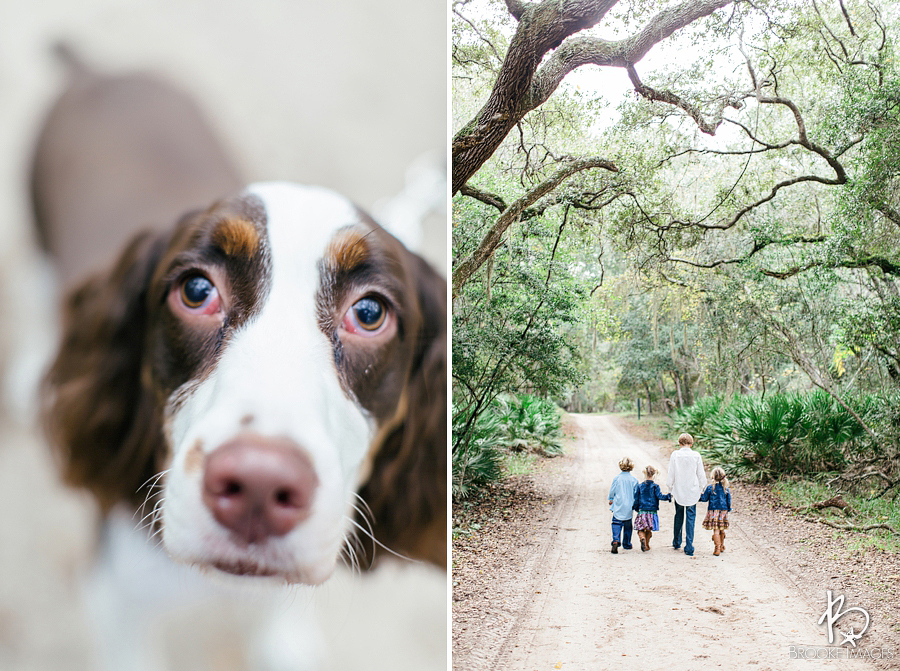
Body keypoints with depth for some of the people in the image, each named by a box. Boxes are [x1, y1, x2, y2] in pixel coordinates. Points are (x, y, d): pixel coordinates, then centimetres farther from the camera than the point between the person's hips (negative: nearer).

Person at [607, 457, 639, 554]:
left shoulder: (616, 478, -7)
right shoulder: (634, 480, -5)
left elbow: (612, 491, 2)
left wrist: (611, 500, 21)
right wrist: (635, 504, 18)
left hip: (618, 507, -1)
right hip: (629, 507, 2)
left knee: (616, 524, -1)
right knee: (627, 526, 16)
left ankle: (616, 540, -22)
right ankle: (626, 544, 25)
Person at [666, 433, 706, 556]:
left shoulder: (675, 455, -7)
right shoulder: (696, 456, -7)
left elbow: (671, 474, -2)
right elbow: (701, 475, -1)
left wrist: (670, 488, 11)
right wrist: (701, 488, 13)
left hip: (679, 491, 1)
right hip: (692, 492, -1)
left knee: (679, 516, 19)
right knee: (690, 518, 3)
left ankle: (676, 543, 29)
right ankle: (689, 547, 1)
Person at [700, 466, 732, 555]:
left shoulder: (710, 487, -9)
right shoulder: (726, 488, 0)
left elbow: (704, 498, -1)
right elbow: (729, 501, 6)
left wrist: (699, 495, 18)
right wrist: (728, 510, 20)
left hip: (713, 511, -3)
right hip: (723, 511, 3)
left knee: (716, 530, -4)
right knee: (722, 530, 17)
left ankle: (717, 549, -8)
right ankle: (722, 546, 31)